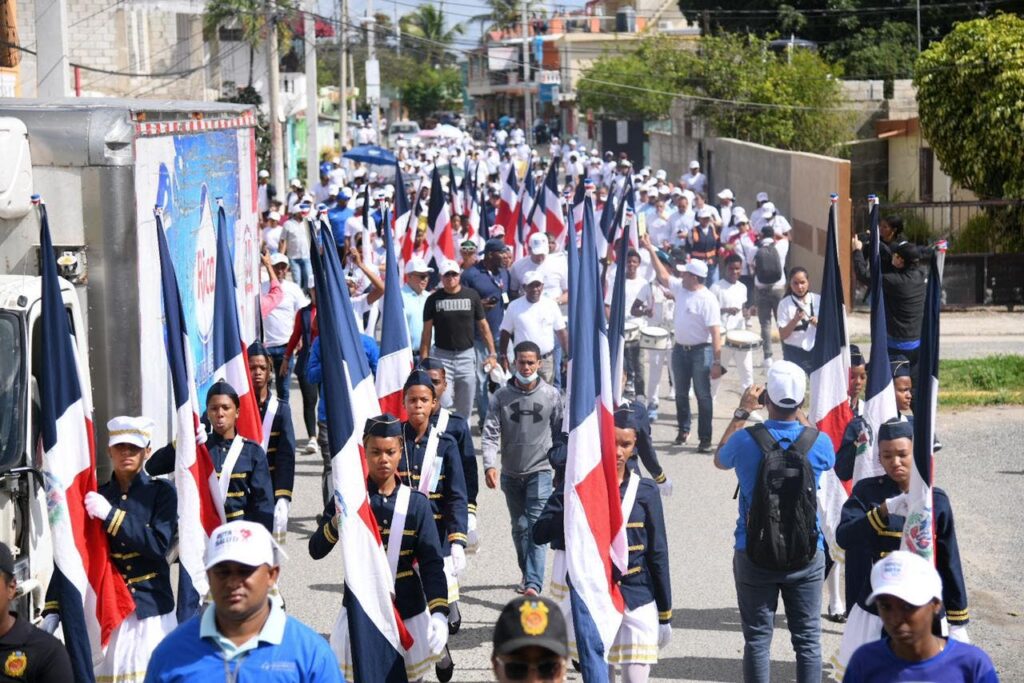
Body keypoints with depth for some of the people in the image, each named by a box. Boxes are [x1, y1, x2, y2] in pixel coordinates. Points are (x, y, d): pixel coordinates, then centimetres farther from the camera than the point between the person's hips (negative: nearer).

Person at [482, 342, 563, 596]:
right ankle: (527, 573, 32)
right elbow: (491, 433, -7)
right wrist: (489, 465, -20)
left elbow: (560, 432, 4)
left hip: (540, 472, -2)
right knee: (519, 527, 14)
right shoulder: (502, 396, -3)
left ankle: (533, 584, -18)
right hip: (511, 473, 2)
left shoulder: (551, 395, -3)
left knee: (537, 527, -12)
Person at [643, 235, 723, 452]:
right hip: (680, 349, 7)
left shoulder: (708, 300, -19)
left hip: (701, 351, -7)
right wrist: (651, 250, 16)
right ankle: (683, 430, 33)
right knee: (681, 393, 17)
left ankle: (705, 438, 3)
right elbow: (663, 275, 19)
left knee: (703, 395, -2)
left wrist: (717, 361, -25)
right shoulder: (680, 288, 4)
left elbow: (715, 332, -22)